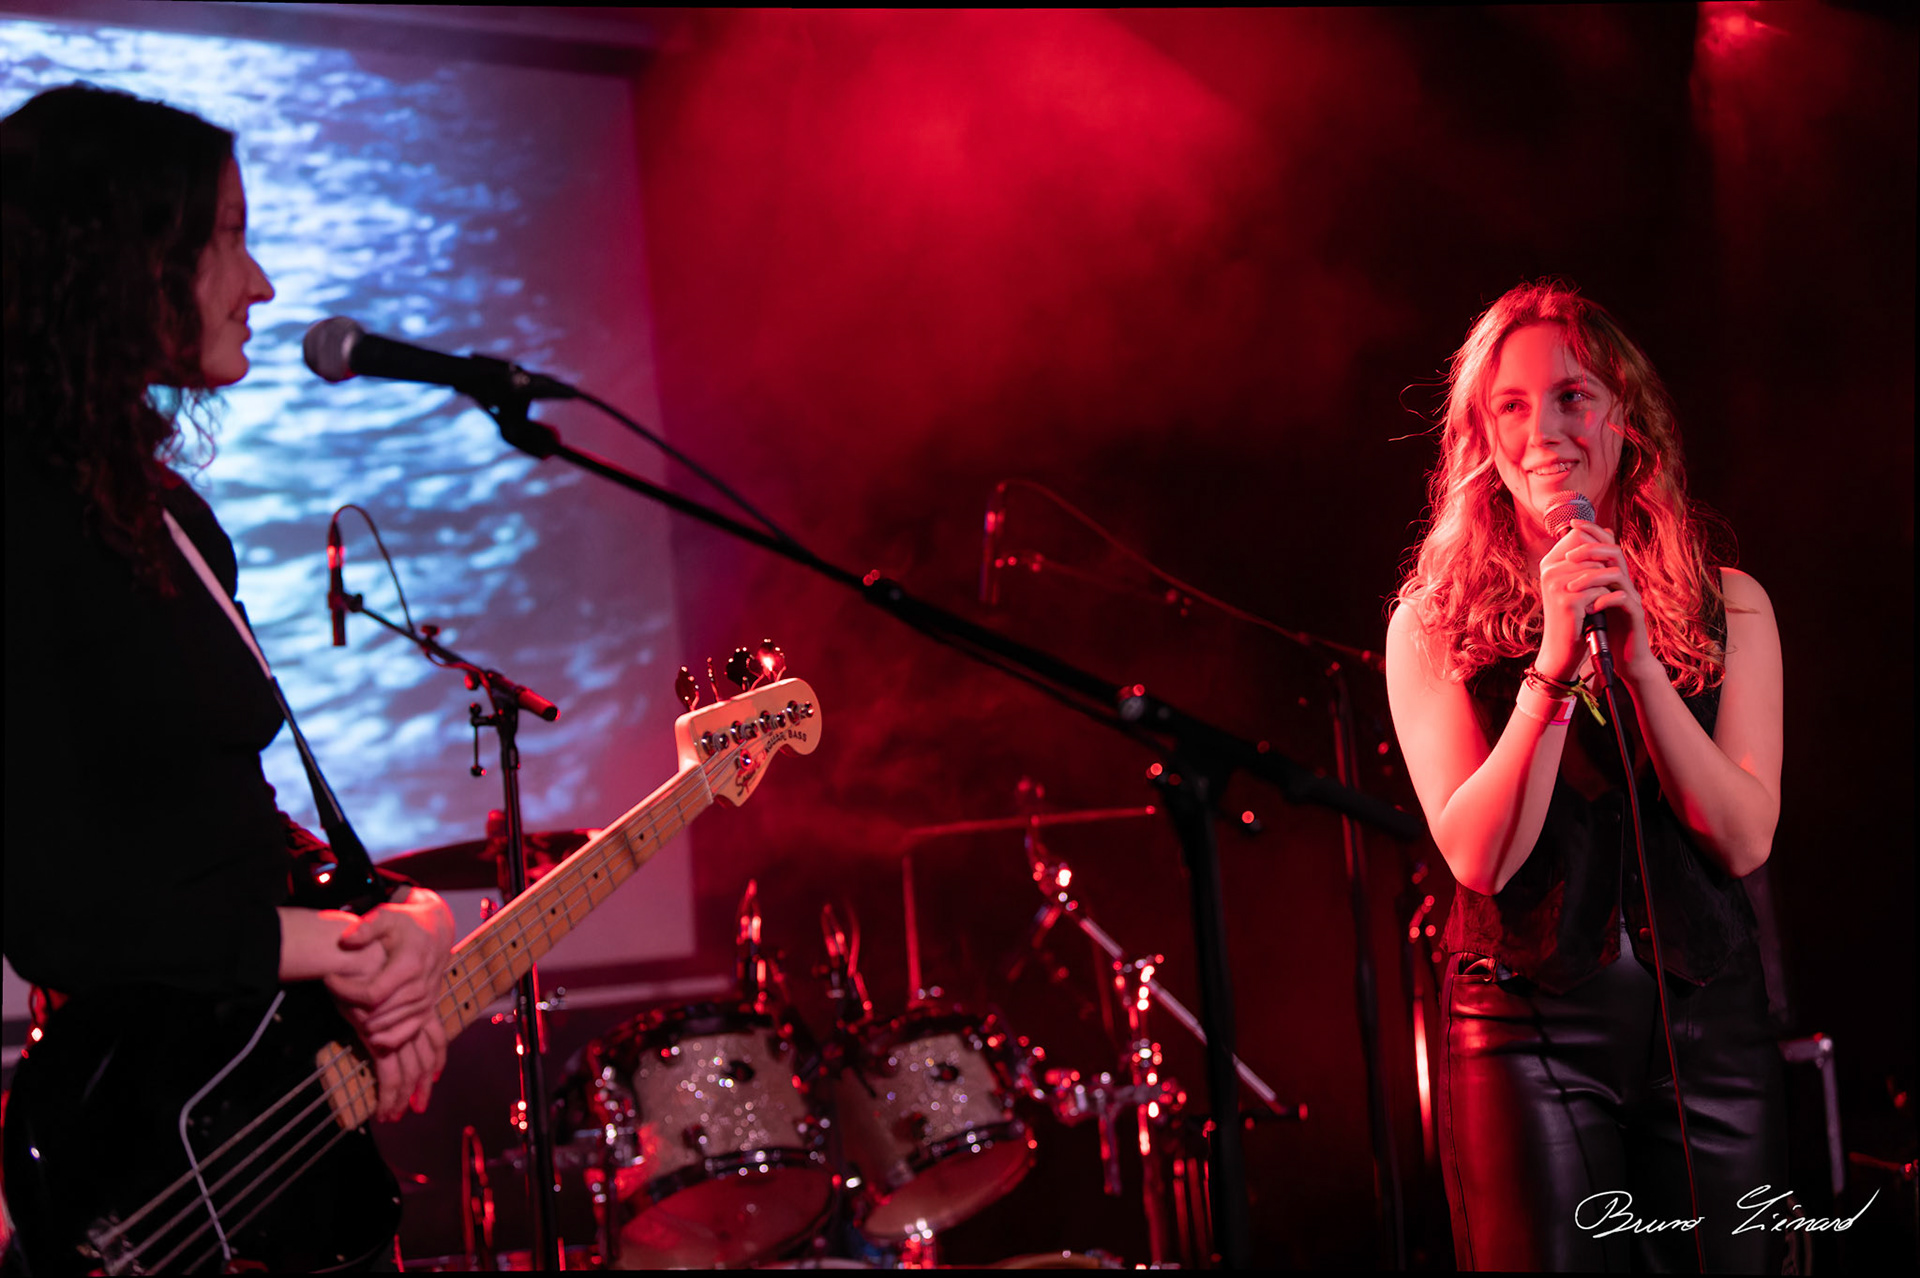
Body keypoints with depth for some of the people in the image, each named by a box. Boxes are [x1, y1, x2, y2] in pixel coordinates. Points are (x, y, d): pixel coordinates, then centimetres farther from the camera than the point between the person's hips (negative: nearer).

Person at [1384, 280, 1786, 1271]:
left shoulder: (1727, 604, 6)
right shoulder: (1433, 624, 0)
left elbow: (1745, 841, -3)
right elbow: (1478, 857, -9)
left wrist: (1638, 658, -13)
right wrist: (1554, 665, -18)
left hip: (1710, 1022, 2)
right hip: (1526, 1029, -2)